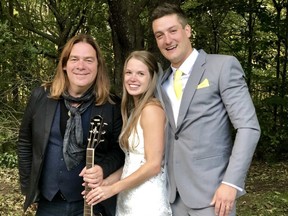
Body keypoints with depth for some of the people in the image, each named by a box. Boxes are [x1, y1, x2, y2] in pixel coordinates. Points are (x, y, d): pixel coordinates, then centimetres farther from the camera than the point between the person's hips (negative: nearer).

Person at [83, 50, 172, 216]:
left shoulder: (152, 109, -14)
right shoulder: (134, 110, 11)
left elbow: (154, 164, -19)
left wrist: (113, 188, -14)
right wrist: (104, 182, 3)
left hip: (147, 203, -8)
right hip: (127, 200, 8)